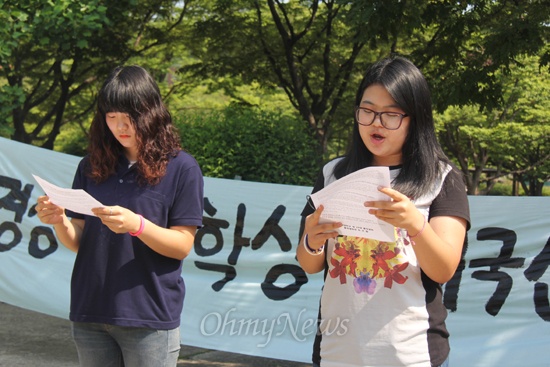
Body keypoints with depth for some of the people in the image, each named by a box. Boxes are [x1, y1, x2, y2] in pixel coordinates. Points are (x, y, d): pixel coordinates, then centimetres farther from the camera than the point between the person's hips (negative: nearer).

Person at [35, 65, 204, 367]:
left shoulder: (181, 168, -5)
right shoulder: (92, 167, 6)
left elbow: (182, 245, -8)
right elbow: (77, 242, 8)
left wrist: (136, 225, -24)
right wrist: (59, 221, -14)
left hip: (149, 318, -3)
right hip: (90, 315, 4)